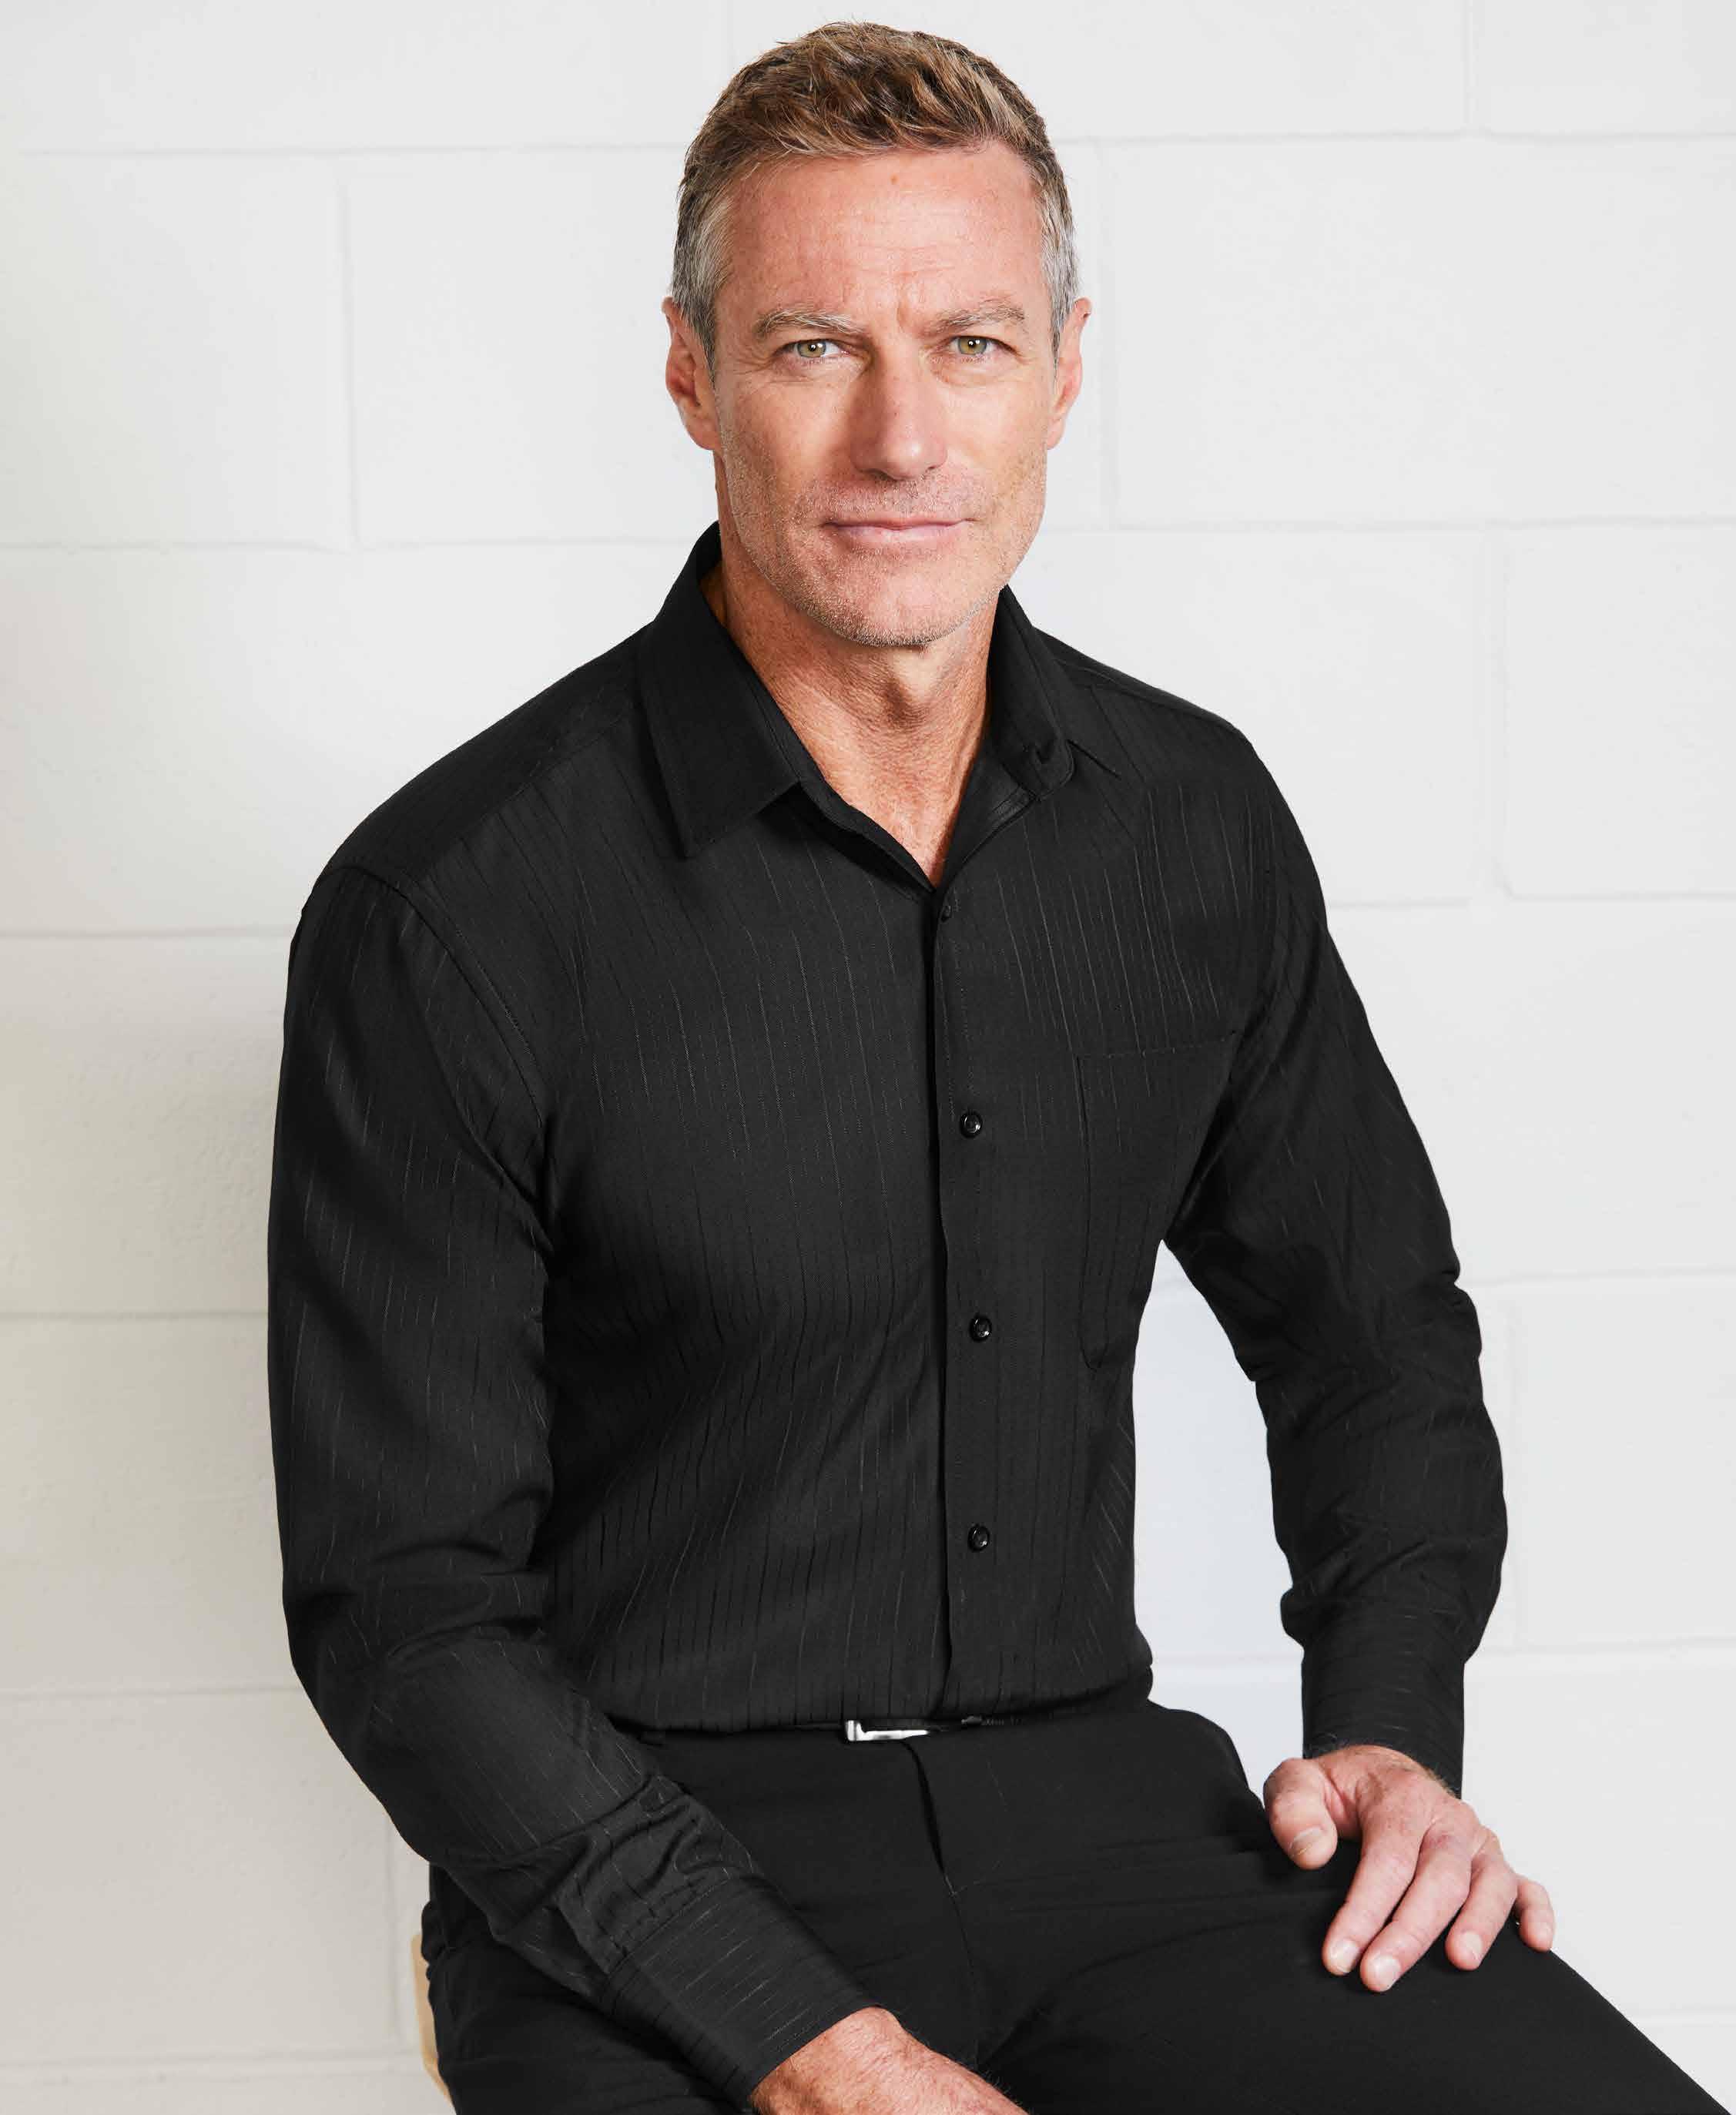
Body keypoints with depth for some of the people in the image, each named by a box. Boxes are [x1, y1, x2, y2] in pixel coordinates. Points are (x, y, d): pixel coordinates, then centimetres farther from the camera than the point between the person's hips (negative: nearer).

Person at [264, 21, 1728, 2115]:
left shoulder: (1196, 820, 5)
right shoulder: (444, 918, -11)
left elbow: (1374, 1326, 19)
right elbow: (403, 1606, -9)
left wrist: (1388, 1723, 2)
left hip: (1089, 1789, 4)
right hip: (646, 1867, -4)